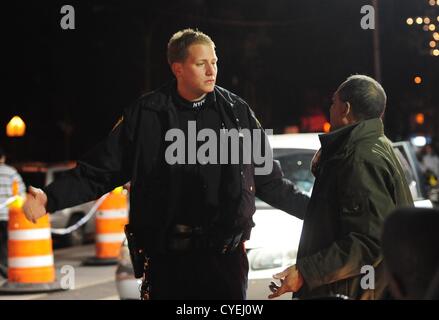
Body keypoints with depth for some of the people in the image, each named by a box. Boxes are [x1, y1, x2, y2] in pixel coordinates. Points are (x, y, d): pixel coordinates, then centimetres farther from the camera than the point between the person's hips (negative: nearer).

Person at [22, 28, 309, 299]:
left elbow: (268, 181, 14)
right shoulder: (147, 114, 0)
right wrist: (51, 198, -11)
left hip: (226, 255, 1)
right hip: (167, 257, -1)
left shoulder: (237, 111, 6)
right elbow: (101, 171, 0)